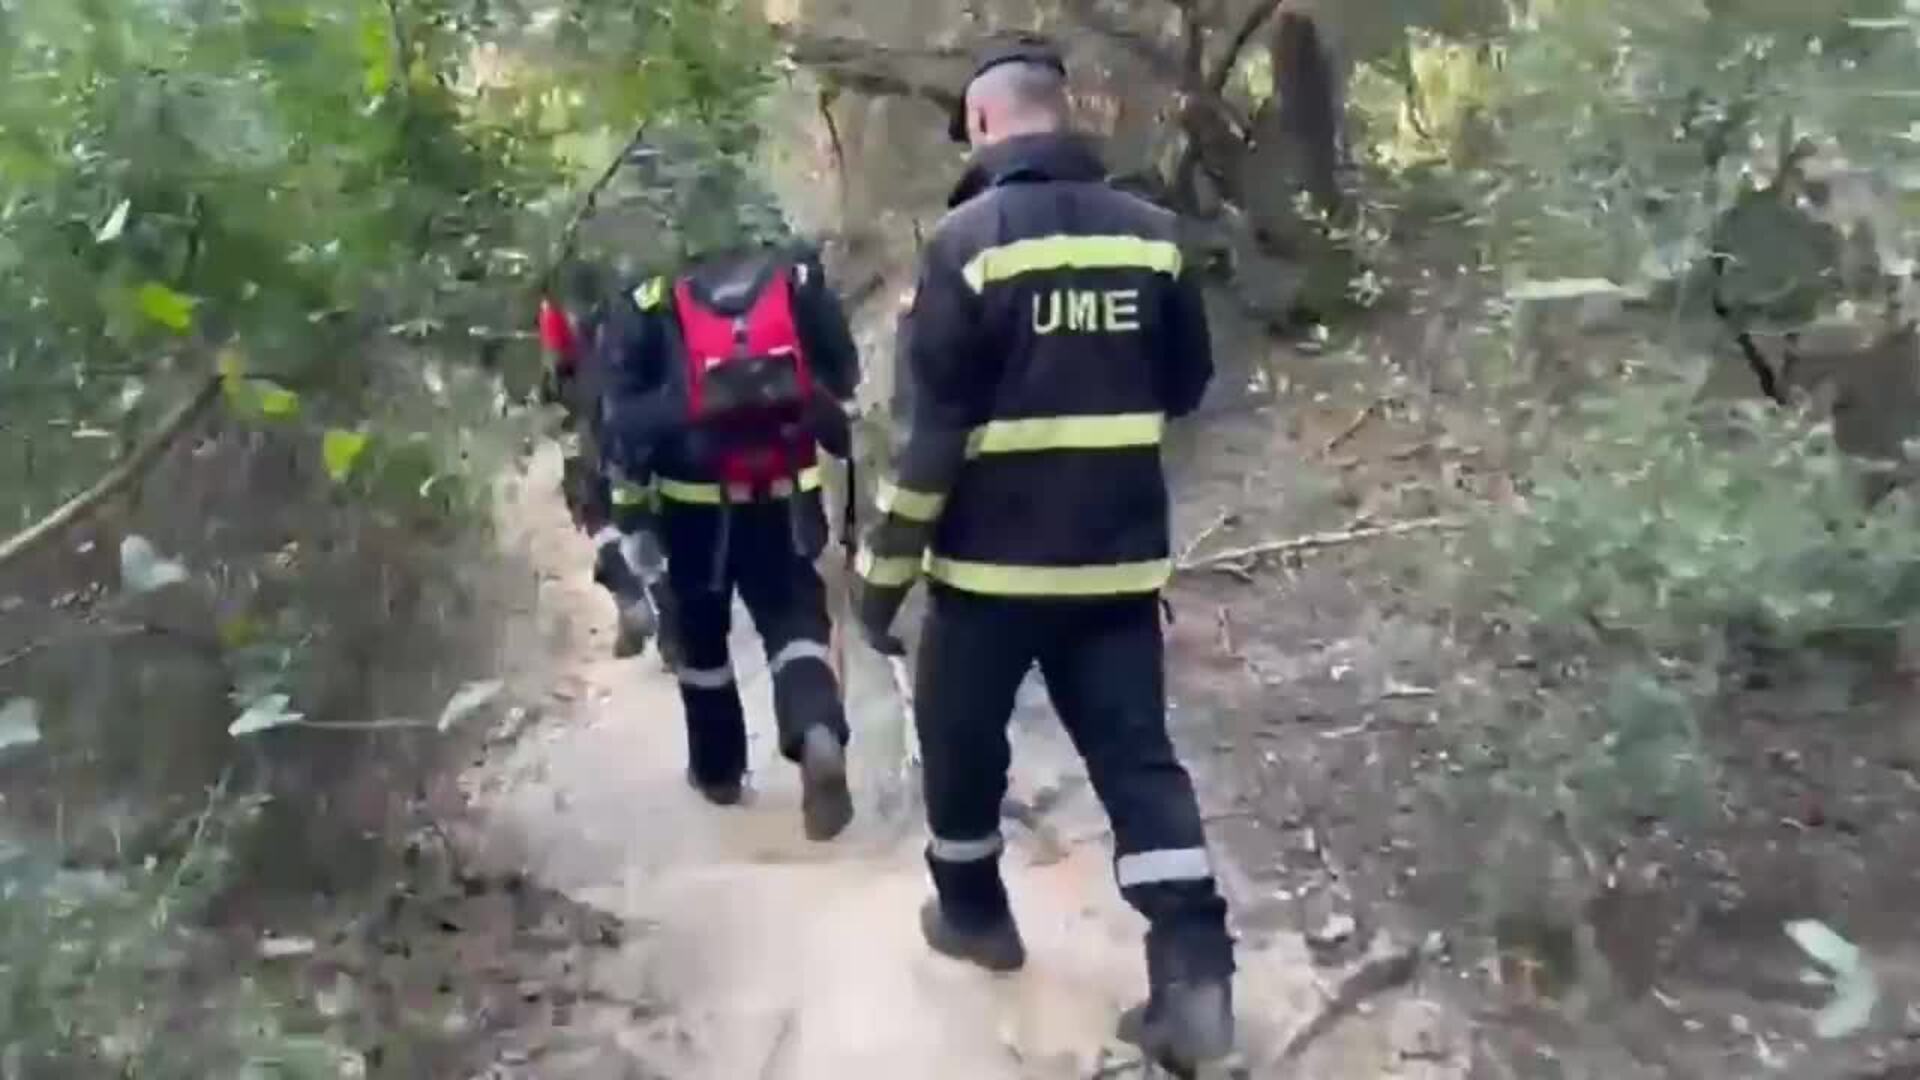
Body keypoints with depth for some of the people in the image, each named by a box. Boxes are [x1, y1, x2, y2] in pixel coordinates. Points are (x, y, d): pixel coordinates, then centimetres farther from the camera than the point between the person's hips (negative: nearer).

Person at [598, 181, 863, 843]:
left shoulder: (647, 309, -5)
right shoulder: (801, 285, -1)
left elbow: (622, 419, -7)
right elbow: (844, 388, 3)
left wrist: (630, 514, -1)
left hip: (693, 506, 0)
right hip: (784, 503, 1)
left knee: (701, 636, 19)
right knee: (795, 622, 6)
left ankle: (717, 767, 33)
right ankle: (818, 737, -23)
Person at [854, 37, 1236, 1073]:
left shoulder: (971, 236, -11)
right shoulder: (1151, 232, 3)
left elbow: (933, 425, -14)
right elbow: (1185, 385, 12)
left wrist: (884, 568, -7)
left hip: (994, 556, -4)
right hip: (1120, 554, 4)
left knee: (962, 741, 18)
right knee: (1138, 754, 8)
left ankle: (973, 911, 35)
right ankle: (1194, 977, 2)